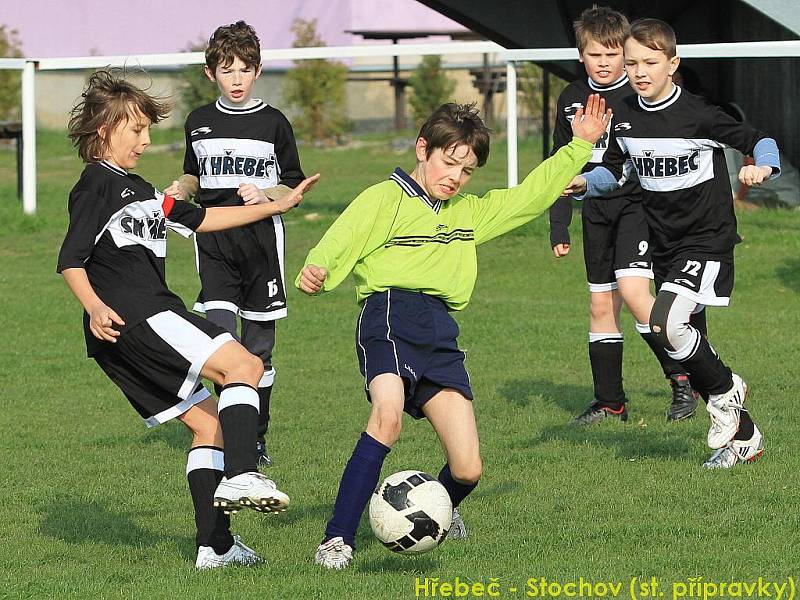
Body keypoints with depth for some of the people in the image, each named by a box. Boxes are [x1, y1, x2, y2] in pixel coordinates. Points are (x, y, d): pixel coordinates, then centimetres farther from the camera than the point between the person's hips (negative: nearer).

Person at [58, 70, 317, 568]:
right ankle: (240, 475, -34)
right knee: (243, 365, -18)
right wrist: (95, 307, -28)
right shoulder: (96, 186, -4)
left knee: (208, 420, 10)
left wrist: (275, 206, 32)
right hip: (134, 317, -10)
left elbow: (199, 219, 32)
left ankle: (215, 545, 6)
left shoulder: (137, 189, 26)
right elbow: (71, 260, -12)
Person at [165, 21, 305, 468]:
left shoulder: (274, 123, 2)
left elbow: (295, 187, 7)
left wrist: (265, 195, -12)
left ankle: (256, 437, 18)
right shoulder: (200, 122, 8)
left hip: (261, 239, -1)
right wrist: (183, 190, 1)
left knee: (259, 346, 5)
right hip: (214, 241, 1)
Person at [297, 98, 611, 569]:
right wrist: (316, 271, -29)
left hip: (440, 333, 6)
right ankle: (338, 539, -29)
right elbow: (340, 245, -7)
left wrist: (581, 145, 28)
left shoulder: (469, 213, 27)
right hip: (389, 318, -6)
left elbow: (530, 196, 31)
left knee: (467, 469, -2)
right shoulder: (385, 199, 5)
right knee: (388, 415, -34)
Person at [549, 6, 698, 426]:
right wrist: (559, 227, 11)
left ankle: (682, 378, -9)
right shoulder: (572, 99, 7)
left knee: (632, 290, -21)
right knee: (601, 304, 7)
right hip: (597, 213, 5)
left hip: (639, 203, -5)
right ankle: (609, 402, 16)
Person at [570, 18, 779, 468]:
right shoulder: (626, 118, 5)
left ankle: (725, 390, -1)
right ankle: (745, 438, 20)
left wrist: (762, 167, -28)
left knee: (666, 324, -27)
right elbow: (614, 170, 20)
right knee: (685, 342, 7)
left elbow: (759, 140, -7)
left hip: (707, 241, -7)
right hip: (664, 246, 7)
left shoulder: (699, 115, -13)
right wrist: (584, 183, 1)